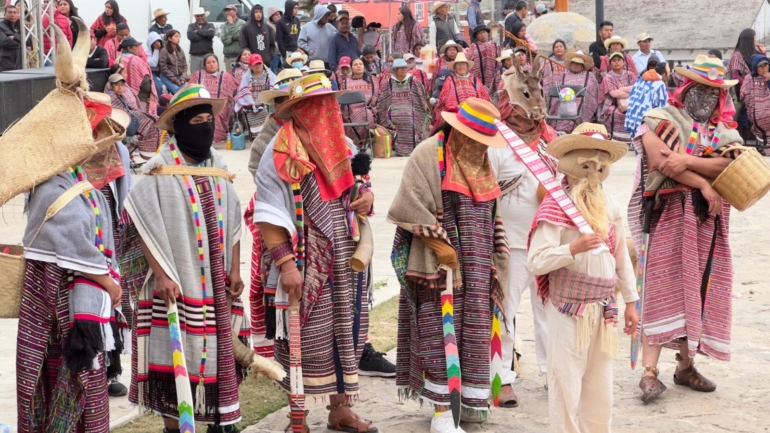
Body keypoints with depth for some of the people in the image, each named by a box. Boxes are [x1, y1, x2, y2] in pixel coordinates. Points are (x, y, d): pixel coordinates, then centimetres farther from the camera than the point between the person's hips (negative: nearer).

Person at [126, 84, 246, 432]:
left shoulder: (217, 167, 8)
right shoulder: (161, 170, -10)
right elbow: (146, 227, -13)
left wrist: (234, 271, 8)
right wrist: (161, 275, -18)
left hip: (216, 283, 5)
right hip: (177, 283, -5)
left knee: (219, 351, 10)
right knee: (175, 354, 1)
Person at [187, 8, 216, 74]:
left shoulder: (210, 25, 11)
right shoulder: (191, 26, 13)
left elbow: (211, 34, -11)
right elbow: (190, 36, -7)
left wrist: (198, 31, -4)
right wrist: (205, 33, -4)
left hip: (207, 55, -1)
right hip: (194, 56, 1)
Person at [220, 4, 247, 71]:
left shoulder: (242, 23, 0)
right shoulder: (224, 26, 12)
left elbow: (237, 35, -12)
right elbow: (224, 40, 0)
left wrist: (231, 24, -4)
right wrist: (232, 37, -12)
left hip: (240, 55, -4)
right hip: (228, 57, 4)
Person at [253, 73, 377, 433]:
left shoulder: (342, 146, 9)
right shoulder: (282, 152, -11)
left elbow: (356, 189, 23)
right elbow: (269, 214, -15)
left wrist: (367, 197, -2)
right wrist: (286, 263, -22)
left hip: (344, 261, 6)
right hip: (304, 263, -6)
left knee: (346, 330, 10)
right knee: (304, 336, -1)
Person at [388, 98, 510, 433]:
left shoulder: (480, 159, 13)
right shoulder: (429, 154, -10)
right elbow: (412, 207, -16)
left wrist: (495, 259, 16)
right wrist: (441, 247, -17)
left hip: (476, 267, 7)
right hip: (440, 264, -7)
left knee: (473, 328, 7)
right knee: (441, 330, -6)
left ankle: (469, 399, 17)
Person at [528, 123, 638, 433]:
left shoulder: (610, 205, 8)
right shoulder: (556, 205, -11)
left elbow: (622, 256, 17)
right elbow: (536, 261, -19)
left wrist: (630, 301, 18)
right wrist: (575, 248, -32)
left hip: (603, 308, 6)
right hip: (568, 309, -6)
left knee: (601, 386, 13)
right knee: (567, 385, -1)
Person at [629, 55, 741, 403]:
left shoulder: (724, 132, 14)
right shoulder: (660, 120, 2)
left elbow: (729, 166, -6)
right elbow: (660, 161, -14)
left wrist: (687, 160, -20)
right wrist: (704, 184, -14)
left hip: (708, 219, 5)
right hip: (669, 215, -5)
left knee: (699, 290, 8)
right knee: (662, 290, -11)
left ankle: (685, 365, 19)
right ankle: (649, 371, -12)